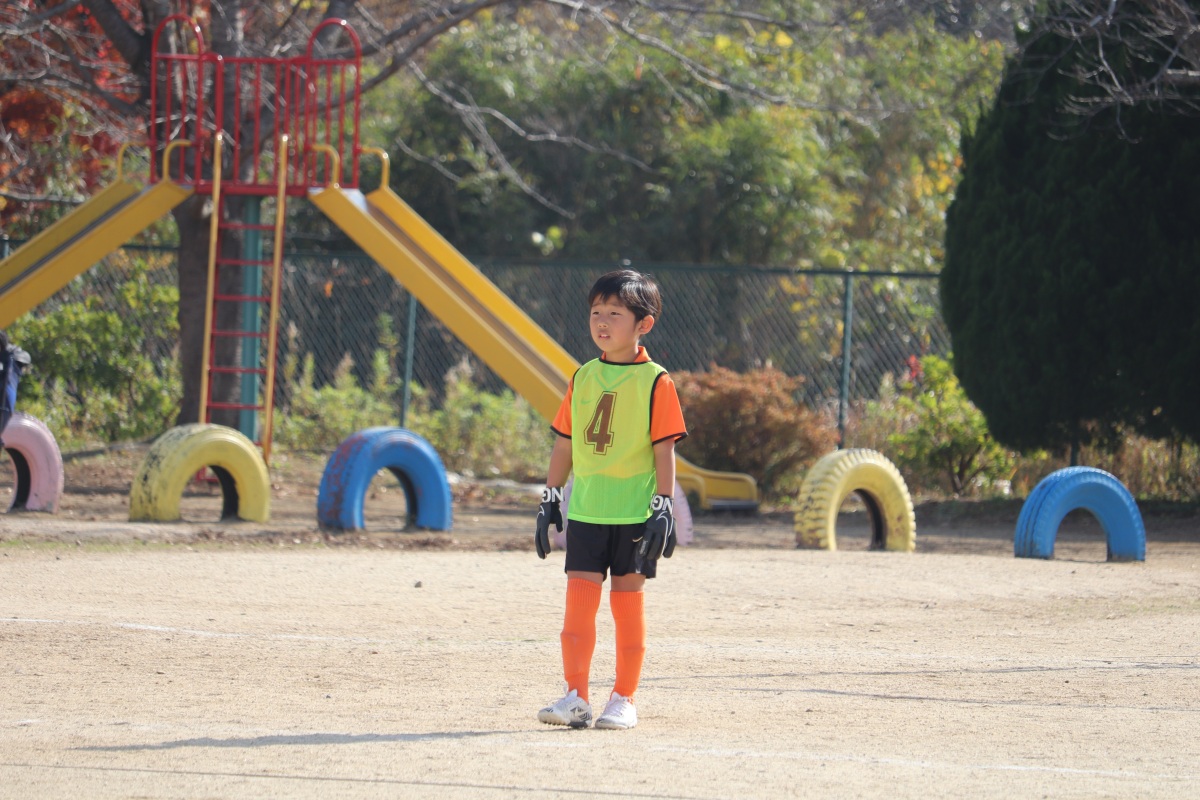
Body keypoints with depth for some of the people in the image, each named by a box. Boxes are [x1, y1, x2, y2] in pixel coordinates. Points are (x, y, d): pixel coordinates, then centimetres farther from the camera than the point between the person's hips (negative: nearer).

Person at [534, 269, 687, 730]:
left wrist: (664, 506, -11)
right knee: (579, 596, -2)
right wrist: (550, 498, 10)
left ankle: (624, 699, 10)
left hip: (635, 513, -4)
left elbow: (664, 450, -6)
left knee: (627, 600, 2)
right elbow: (564, 444, 14)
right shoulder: (583, 378, 9)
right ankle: (575, 696, 0)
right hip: (585, 511, 4)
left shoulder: (654, 382, -4)